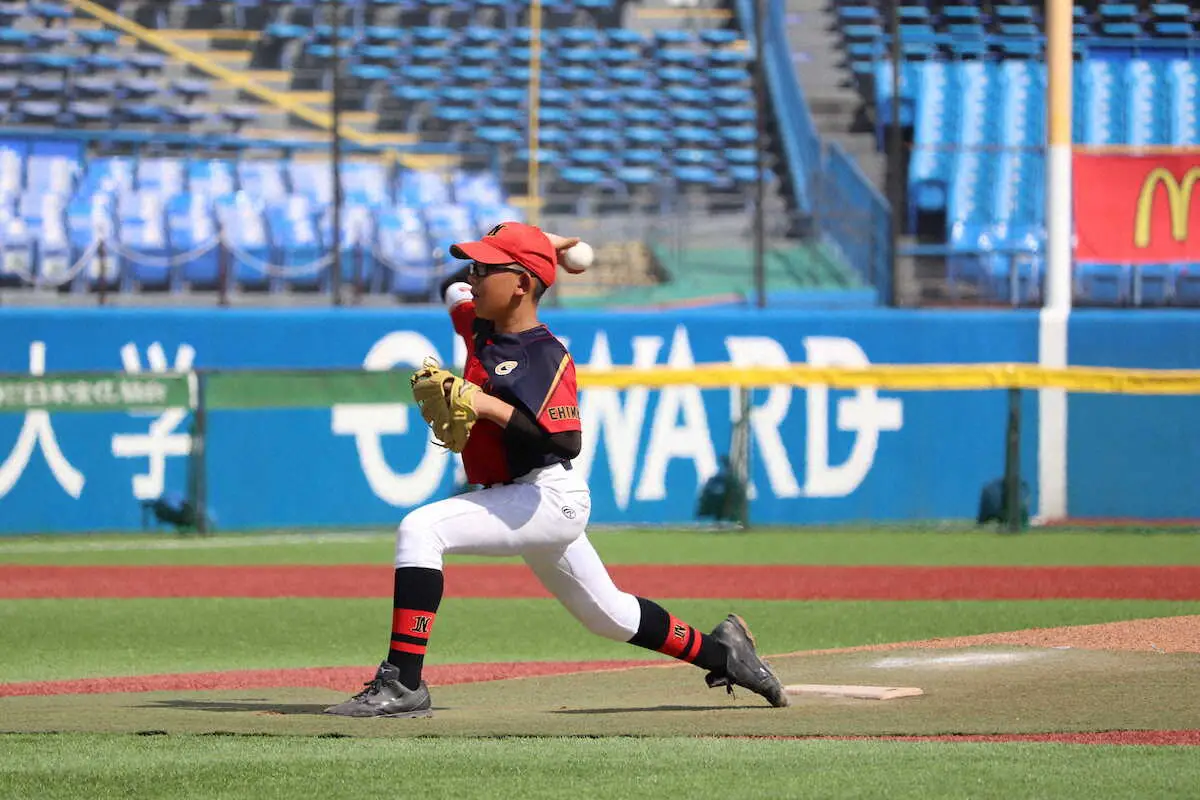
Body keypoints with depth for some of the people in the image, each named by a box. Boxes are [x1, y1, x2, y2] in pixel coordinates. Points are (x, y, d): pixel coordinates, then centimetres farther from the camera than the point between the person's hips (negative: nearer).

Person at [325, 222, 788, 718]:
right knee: (609, 615, 22)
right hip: (524, 504, 10)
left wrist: (492, 407, -31)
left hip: (550, 498, -10)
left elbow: (567, 443, -27)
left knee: (420, 530, -26)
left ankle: (403, 684, -31)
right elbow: (453, 287, 28)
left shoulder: (548, 358, -17)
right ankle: (720, 651, 37)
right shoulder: (480, 327, 6)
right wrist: (540, 250, 20)